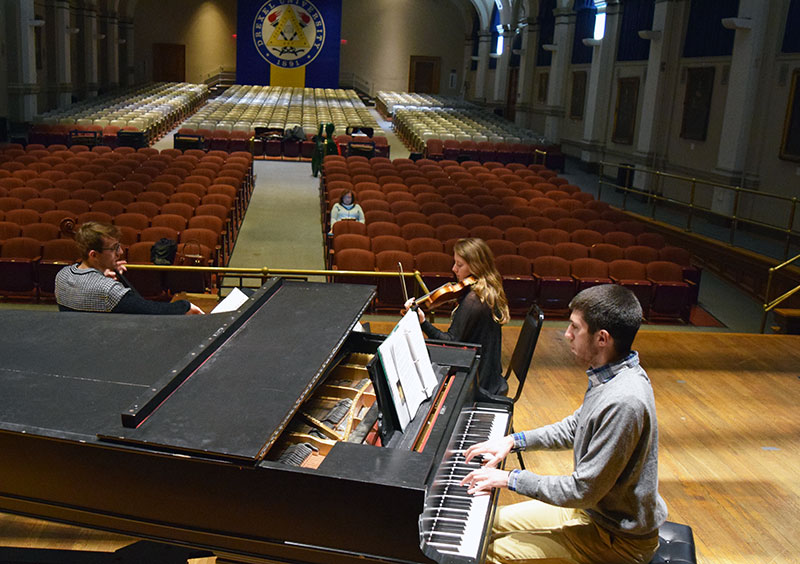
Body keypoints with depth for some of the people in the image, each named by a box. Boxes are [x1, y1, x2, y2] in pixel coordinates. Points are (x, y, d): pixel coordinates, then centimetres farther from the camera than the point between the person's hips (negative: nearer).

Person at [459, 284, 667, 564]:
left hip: (618, 540, -9)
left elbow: (583, 491, -28)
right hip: (594, 507, 9)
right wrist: (514, 441, 7)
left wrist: (511, 478, -19)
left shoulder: (623, 403, -34)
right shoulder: (613, 376, -2)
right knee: (493, 522, 12)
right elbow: (575, 427, 15)